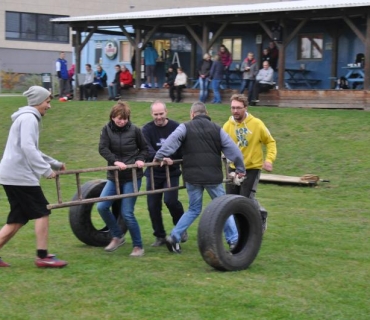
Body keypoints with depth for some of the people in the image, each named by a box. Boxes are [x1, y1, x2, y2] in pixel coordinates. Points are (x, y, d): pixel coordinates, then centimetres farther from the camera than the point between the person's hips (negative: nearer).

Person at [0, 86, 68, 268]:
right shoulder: (29, 118, -10)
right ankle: (42, 257, -1)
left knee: (18, 219, 10)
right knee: (42, 212, -4)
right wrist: (46, 170, -22)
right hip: (20, 175, -10)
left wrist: (55, 164, 31)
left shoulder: (28, 118, 22)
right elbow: (27, 147, -23)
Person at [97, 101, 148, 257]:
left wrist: (140, 159, -11)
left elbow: (144, 149, 8)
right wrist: (115, 161, -25)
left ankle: (138, 246, 8)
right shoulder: (107, 129, 0)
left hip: (132, 176, -3)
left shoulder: (134, 130, -4)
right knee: (102, 206, -8)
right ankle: (117, 236, 14)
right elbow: (103, 148, -11)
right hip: (114, 175, 3)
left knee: (127, 213, -8)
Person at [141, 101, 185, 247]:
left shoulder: (175, 127, -5)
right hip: (154, 173, 2)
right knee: (153, 205, 2)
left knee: (170, 200, -18)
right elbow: (147, 149, -23)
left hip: (172, 172, -2)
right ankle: (160, 236, 20)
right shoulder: (147, 129, -6)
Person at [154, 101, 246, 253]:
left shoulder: (185, 127, 2)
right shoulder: (217, 129, 7)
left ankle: (174, 237, 8)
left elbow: (171, 141, -14)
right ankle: (234, 240, 8)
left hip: (192, 176, 0)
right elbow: (232, 149, 7)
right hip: (213, 177, 0)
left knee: (194, 209, 17)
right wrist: (240, 168, 14)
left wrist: (160, 156, -9)